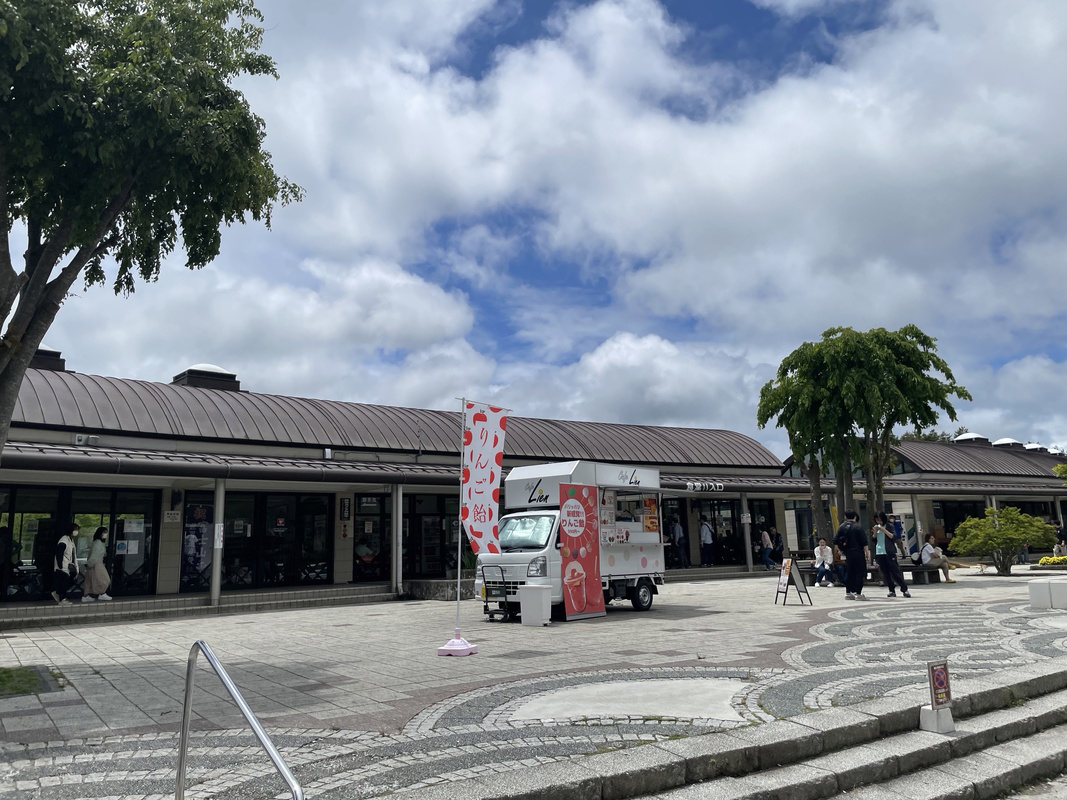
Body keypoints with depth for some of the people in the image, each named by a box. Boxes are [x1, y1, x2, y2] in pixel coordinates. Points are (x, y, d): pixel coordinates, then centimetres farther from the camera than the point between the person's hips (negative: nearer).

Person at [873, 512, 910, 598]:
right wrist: (875, 532, -2)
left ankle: (904, 589, -3)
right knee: (885, 573, 3)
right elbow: (874, 540, 14)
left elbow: (893, 537, -11)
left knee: (895, 571, -8)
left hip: (889, 552, -5)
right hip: (879, 553, 5)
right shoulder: (876, 527, 14)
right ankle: (891, 590, 7)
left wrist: (883, 530, -16)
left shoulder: (889, 526, 0)